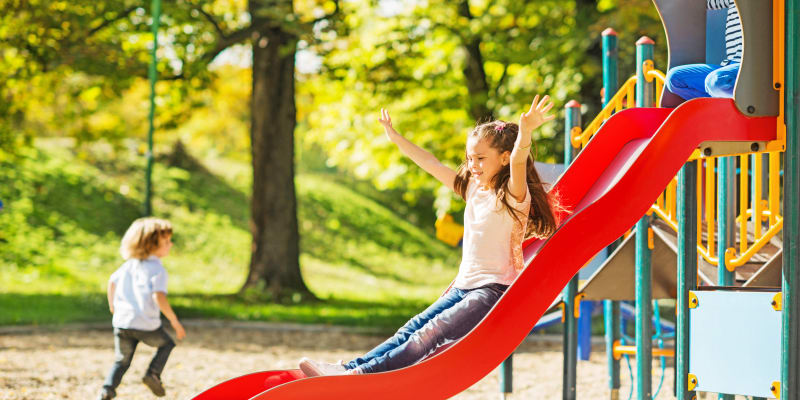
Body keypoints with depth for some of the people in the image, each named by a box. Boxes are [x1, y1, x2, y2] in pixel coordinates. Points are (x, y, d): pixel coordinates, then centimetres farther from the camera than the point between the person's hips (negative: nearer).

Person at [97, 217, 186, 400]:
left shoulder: (130, 264, 11)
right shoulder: (157, 269, -11)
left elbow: (112, 281, 24)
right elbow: (159, 298, -23)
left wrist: (112, 306, 41)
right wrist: (175, 323, -16)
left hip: (122, 323, 5)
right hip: (146, 324, -5)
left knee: (122, 361, 19)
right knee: (166, 344, 24)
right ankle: (153, 373, 5)